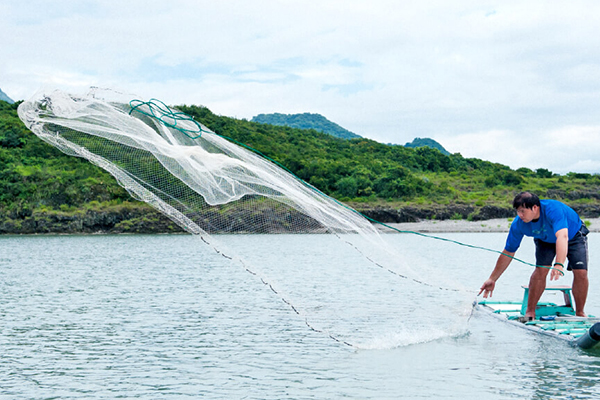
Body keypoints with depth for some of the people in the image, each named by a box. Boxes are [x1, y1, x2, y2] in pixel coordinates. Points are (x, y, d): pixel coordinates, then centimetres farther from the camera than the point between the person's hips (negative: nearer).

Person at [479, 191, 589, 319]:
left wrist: (559, 265, -72)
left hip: (574, 235, -2)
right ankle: (530, 312, -10)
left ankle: (580, 313, -1)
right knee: (541, 269, -21)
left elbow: (562, 237, -57)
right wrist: (492, 279, -19)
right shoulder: (518, 224, -28)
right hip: (546, 240, 2)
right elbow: (508, 253, -18)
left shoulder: (553, 209, -43)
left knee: (581, 272, -18)